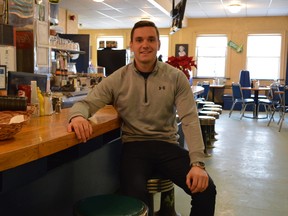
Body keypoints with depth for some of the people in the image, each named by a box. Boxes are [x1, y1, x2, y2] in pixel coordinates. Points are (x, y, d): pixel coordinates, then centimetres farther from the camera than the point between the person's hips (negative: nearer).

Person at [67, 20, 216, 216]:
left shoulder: (176, 77, 1)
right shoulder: (117, 79, 2)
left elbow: (190, 119, -5)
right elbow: (86, 103, 2)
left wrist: (198, 163, -17)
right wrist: (77, 116, -25)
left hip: (167, 145, 1)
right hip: (134, 146, -1)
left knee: (206, 189, -17)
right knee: (135, 198, -29)